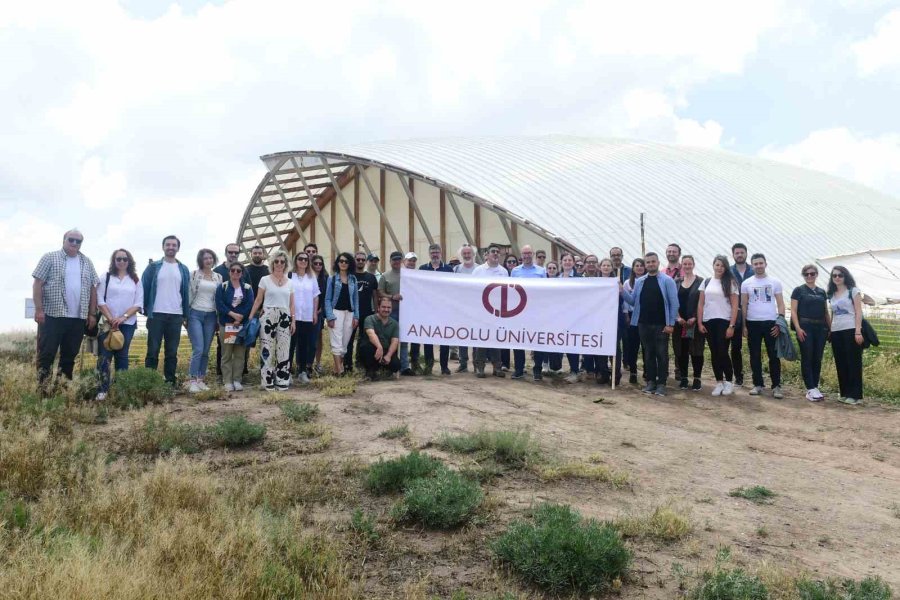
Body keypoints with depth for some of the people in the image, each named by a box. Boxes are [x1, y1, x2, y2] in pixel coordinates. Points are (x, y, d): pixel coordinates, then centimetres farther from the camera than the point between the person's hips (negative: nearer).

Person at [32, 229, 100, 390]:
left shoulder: (87, 263, 14)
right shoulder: (50, 258, 2)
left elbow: (93, 289, 14)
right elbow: (37, 284, -3)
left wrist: (92, 313, 7)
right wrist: (39, 309, -11)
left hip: (78, 318, 4)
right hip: (52, 316, -4)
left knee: (70, 355, 9)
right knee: (46, 354, -2)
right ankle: (42, 389, 2)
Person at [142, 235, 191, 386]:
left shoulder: (183, 270, 10)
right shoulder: (154, 267, 4)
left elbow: (186, 293, 11)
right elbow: (144, 288, 4)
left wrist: (186, 315, 6)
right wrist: (145, 310, -3)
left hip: (176, 316, 2)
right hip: (156, 315, -2)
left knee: (172, 352, 5)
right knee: (153, 350, 0)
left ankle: (170, 381, 10)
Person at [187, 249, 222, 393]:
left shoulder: (218, 277, 10)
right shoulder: (194, 274, -1)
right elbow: (189, 294, -1)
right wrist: (185, 314, -3)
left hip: (211, 316, 4)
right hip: (195, 314, -4)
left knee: (206, 351, 5)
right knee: (198, 349, -13)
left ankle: (201, 380, 13)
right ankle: (192, 381, -7)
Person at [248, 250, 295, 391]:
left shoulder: (289, 282, 12)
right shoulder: (265, 280, 4)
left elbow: (291, 304, 12)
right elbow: (258, 300, 3)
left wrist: (293, 321, 6)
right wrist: (250, 317, -3)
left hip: (284, 318, 3)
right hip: (268, 317, -3)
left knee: (283, 349, 3)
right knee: (268, 349, -3)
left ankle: (282, 380, 9)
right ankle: (268, 381, 2)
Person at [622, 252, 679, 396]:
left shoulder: (667, 280, -4)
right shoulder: (639, 281, 9)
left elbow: (674, 303, -6)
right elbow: (633, 301, 10)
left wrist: (671, 324, -11)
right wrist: (622, 291, -7)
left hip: (661, 325, -4)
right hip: (643, 324, 4)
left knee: (661, 354, 2)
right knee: (648, 354, 10)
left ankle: (661, 383, 8)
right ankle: (650, 381, 18)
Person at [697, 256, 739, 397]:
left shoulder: (730, 282, -1)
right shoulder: (706, 282, 10)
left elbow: (735, 306, -5)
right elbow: (700, 304, 10)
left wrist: (731, 326, -11)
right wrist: (699, 323, 2)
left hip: (724, 322, -3)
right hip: (708, 322, 4)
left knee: (722, 352, -6)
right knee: (714, 353, 6)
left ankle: (729, 382, 10)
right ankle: (719, 382, 14)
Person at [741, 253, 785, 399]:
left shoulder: (775, 282, 3)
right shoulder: (746, 284, 4)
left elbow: (780, 304, 3)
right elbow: (743, 306, 6)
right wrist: (744, 326, 1)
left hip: (771, 323, -1)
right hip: (753, 323, 1)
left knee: (774, 356, 0)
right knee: (755, 356, 6)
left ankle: (776, 386, 5)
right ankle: (758, 385, 14)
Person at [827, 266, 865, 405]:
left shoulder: (853, 290, 1)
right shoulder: (832, 294, 15)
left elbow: (858, 312, -5)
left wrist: (858, 331, -14)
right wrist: (829, 331, 11)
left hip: (851, 330, -5)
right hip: (836, 332, 5)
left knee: (853, 362, -3)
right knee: (840, 363, 6)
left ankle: (855, 395, -1)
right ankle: (845, 393, 12)